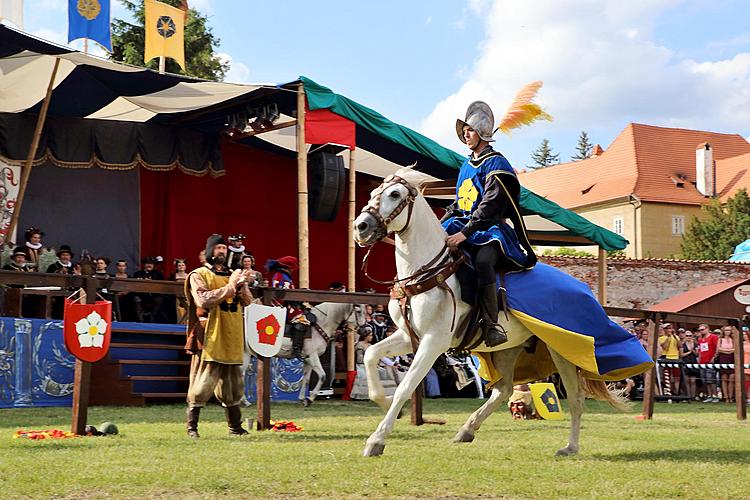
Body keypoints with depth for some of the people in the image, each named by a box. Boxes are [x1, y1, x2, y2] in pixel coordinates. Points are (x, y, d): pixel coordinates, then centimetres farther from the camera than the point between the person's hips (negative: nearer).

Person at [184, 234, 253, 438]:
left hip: (232, 340, 6)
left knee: (233, 385, 11)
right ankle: (192, 426, -2)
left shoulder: (234, 275, 19)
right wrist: (230, 287, -14)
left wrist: (241, 286, -10)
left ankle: (235, 426, 18)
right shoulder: (199, 275, 0)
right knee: (202, 384, -8)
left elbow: (248, 302, 10)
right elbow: (203, 300, -16)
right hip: (210, 339, -6)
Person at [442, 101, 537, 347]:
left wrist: (465, 233, -26)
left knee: (483, 261, -37)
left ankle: (491, 324, -34)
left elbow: (490, 205, -17)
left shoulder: (496, 164, -6)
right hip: (466, 225, 8)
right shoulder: (467, 165, 20)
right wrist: (440, 226, 10)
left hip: (492, 228, -8)